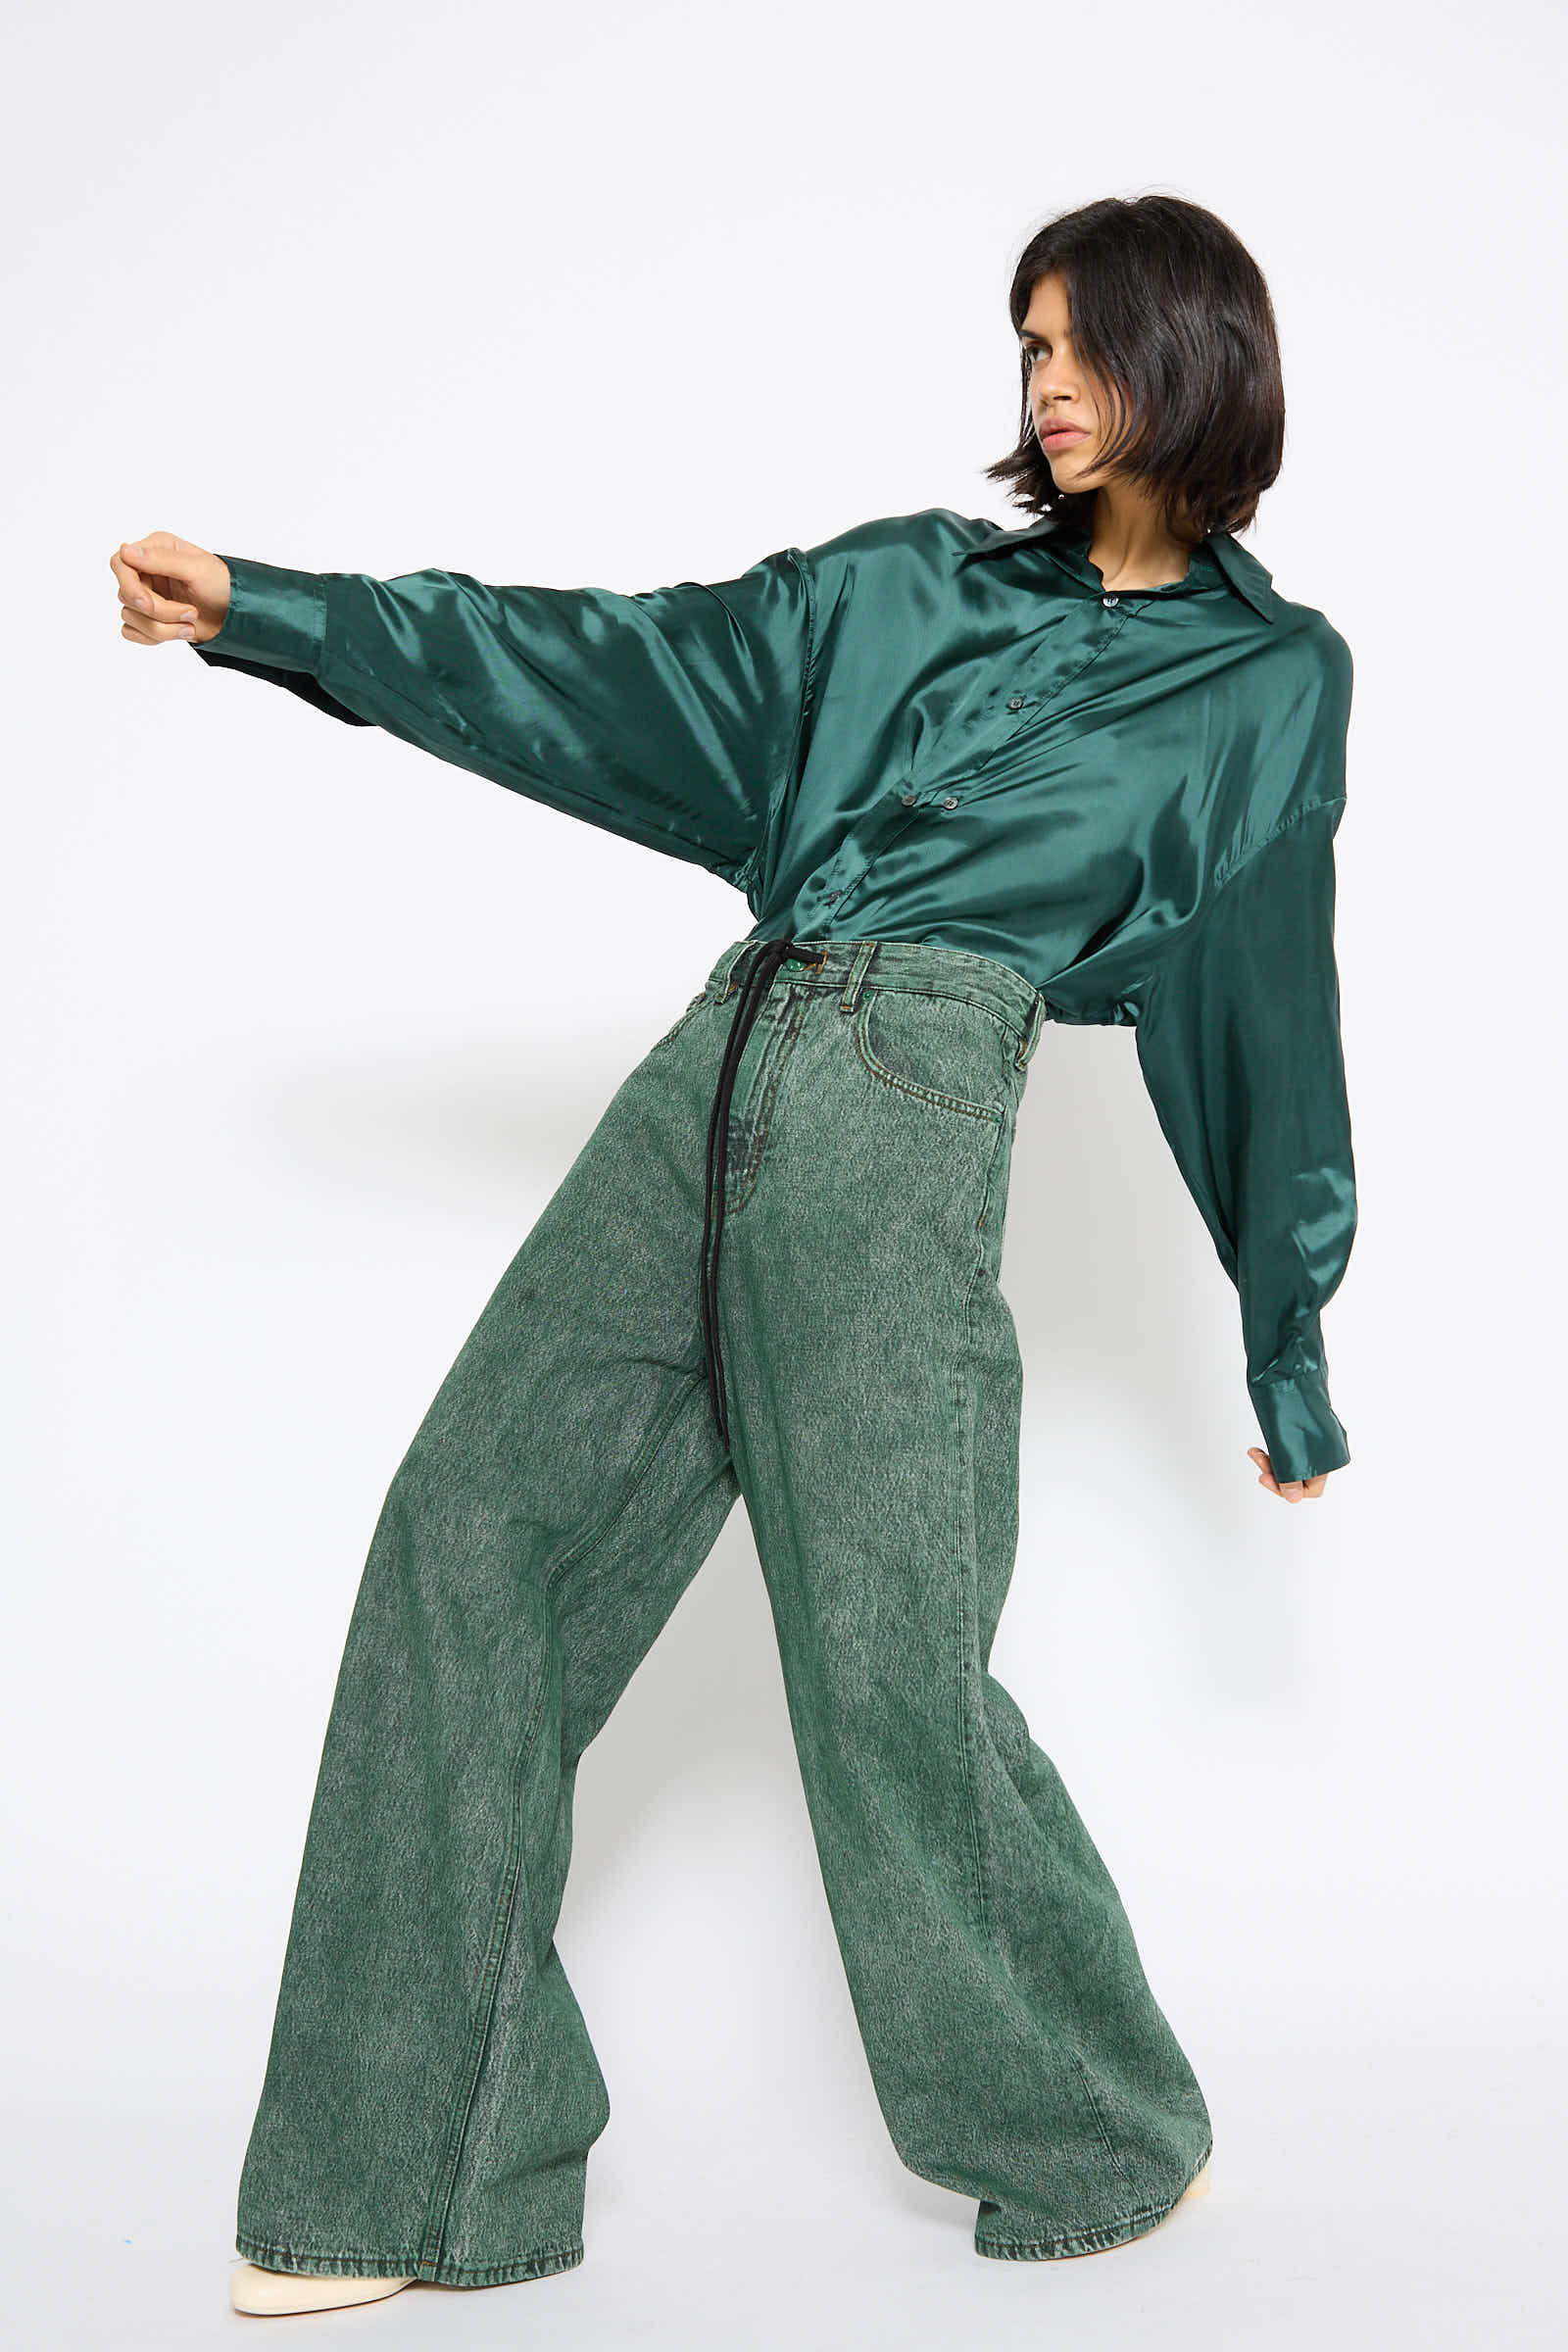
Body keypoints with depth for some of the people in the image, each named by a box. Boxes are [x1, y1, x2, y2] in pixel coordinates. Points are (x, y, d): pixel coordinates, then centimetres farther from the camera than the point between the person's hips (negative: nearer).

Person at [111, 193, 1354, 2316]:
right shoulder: (914, 583, 20)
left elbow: (1257, 1014, 13)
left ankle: (1101, 2136, 19)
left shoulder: (1273, 677, 11)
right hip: (722, 1063, 5)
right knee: (479, 1529, -1)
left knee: (888, 1649, -8)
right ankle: (426, 2168, 9)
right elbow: (622, 665, 17)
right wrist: (267, 613, 12)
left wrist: (1292, 1354, 16)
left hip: (905, 1108, -5)